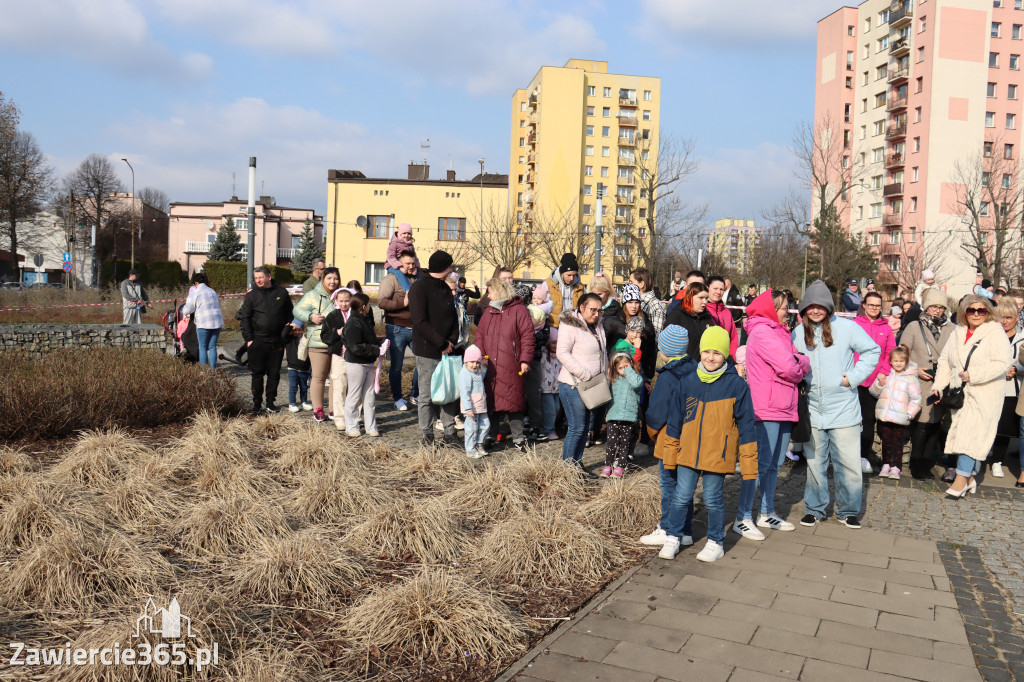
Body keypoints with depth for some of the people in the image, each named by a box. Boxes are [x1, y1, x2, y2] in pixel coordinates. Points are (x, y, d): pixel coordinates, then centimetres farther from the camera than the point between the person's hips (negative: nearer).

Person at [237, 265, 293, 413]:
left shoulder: (282, 292, 6)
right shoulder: (252, 295, 3)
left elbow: (289, 315, 14)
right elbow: (245, 318, 3)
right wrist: (248, 339, -5)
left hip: (277, 341, 1)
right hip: (258, 340, -1)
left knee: (274, 373, 6)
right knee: (258, 373, 1)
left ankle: (270, 403, 16)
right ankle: (256, 404, 10)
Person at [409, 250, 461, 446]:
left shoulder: (445, 288, 16)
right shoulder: (419, 287, -8)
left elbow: (454, 317, 18)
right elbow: (420, 322, -16)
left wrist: (452, 340, -1)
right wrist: (442, 343, -16)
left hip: (447, 349, 7)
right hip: (428, 351, -7)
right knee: (427, 395, 0)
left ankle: (450, 433, 16)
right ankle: (427, 435, 9)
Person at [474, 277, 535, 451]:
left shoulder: (519, 310, -2)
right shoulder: (488, 312, 17)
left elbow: (528, 337, -6)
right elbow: (479, 335, 18)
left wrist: (525, 360, -12)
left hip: (511, 368, -5)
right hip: (489, 367, 5)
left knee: (513, 402, 0)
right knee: (491, 402, 9)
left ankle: (518, 438, 11)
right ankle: (490, 435, 20)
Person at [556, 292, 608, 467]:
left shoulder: (598, 328, 16)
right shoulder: (569, 326, -10)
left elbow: (603, 353, 25)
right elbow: (562, 353, -19)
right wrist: (585, 375, -22)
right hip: (574, 385, -8)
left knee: (586, 427, 12)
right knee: (577, 428, -7)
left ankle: (577, 463, 23)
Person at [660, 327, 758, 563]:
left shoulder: (736, 385, -6)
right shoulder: (688, 382, 2)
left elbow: (746, 425, -3)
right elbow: (675, 419, 11)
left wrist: (748, 462, -3)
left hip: (718, 454, -3)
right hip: (688, 453, 3)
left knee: (713, 500, 7)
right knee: (681, 497, 8)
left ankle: (716, 543, 25)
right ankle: (673, 538, 24)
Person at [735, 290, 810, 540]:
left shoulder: (778, 331, 19)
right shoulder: (762, 332, -12)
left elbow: (797, 362, 14)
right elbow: (789, 367, -19)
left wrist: (799, 364, -6)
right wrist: (803, 365, 0)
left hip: (783, 408, 9)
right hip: (766, 409, -9)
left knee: (773, 464, 15)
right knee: (761, 463, -7)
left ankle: (766, 514, 26)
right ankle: (743, 518, 0)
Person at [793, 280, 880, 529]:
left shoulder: (847, 327, -5)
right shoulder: (798, 333, 5)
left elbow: (872, 351, 2)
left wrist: (854, 376, -5)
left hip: (843, 410, -2)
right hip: (812, 410, 3)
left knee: (848, 463, 1)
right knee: (814, 462, 11)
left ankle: (848, 510, 18)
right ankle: (815, 508, 25)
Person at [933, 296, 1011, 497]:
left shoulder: (995, 333, -8)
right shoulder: (957, 333, 10)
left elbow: (1002, 363, -16)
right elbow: (945, 360, 15)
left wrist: (973, 375, -20)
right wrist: (938, 386, 7)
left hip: (984, 396, -6)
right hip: (960, 394, 6)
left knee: (971, 435, -11)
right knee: (962, 434, 7)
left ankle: (961, 480, -9)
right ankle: (970, 478, 17)